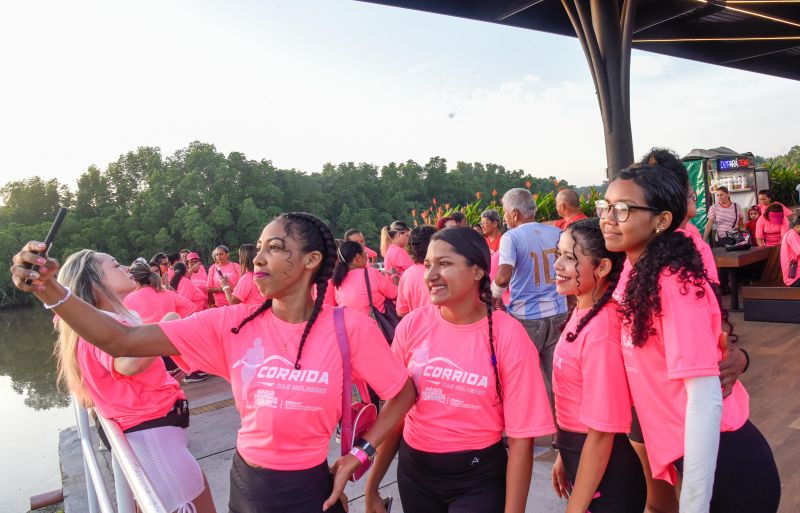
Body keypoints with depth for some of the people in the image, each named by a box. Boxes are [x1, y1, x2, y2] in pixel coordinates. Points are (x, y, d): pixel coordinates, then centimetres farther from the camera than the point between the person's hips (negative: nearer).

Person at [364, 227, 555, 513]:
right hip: (414, 470, 4)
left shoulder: (508, 336, -17)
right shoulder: (412, 325, -8)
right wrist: (372, 485, 6)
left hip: (479, 478, -3)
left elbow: (521, 438, -13)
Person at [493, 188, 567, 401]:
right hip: (558, 313, 5)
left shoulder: (511, 236, -11)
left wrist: (492, 296, -4)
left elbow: (503, 277, -22)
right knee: (555, 375, 13)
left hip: (526, 317, -5)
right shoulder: (557, 233, 5)